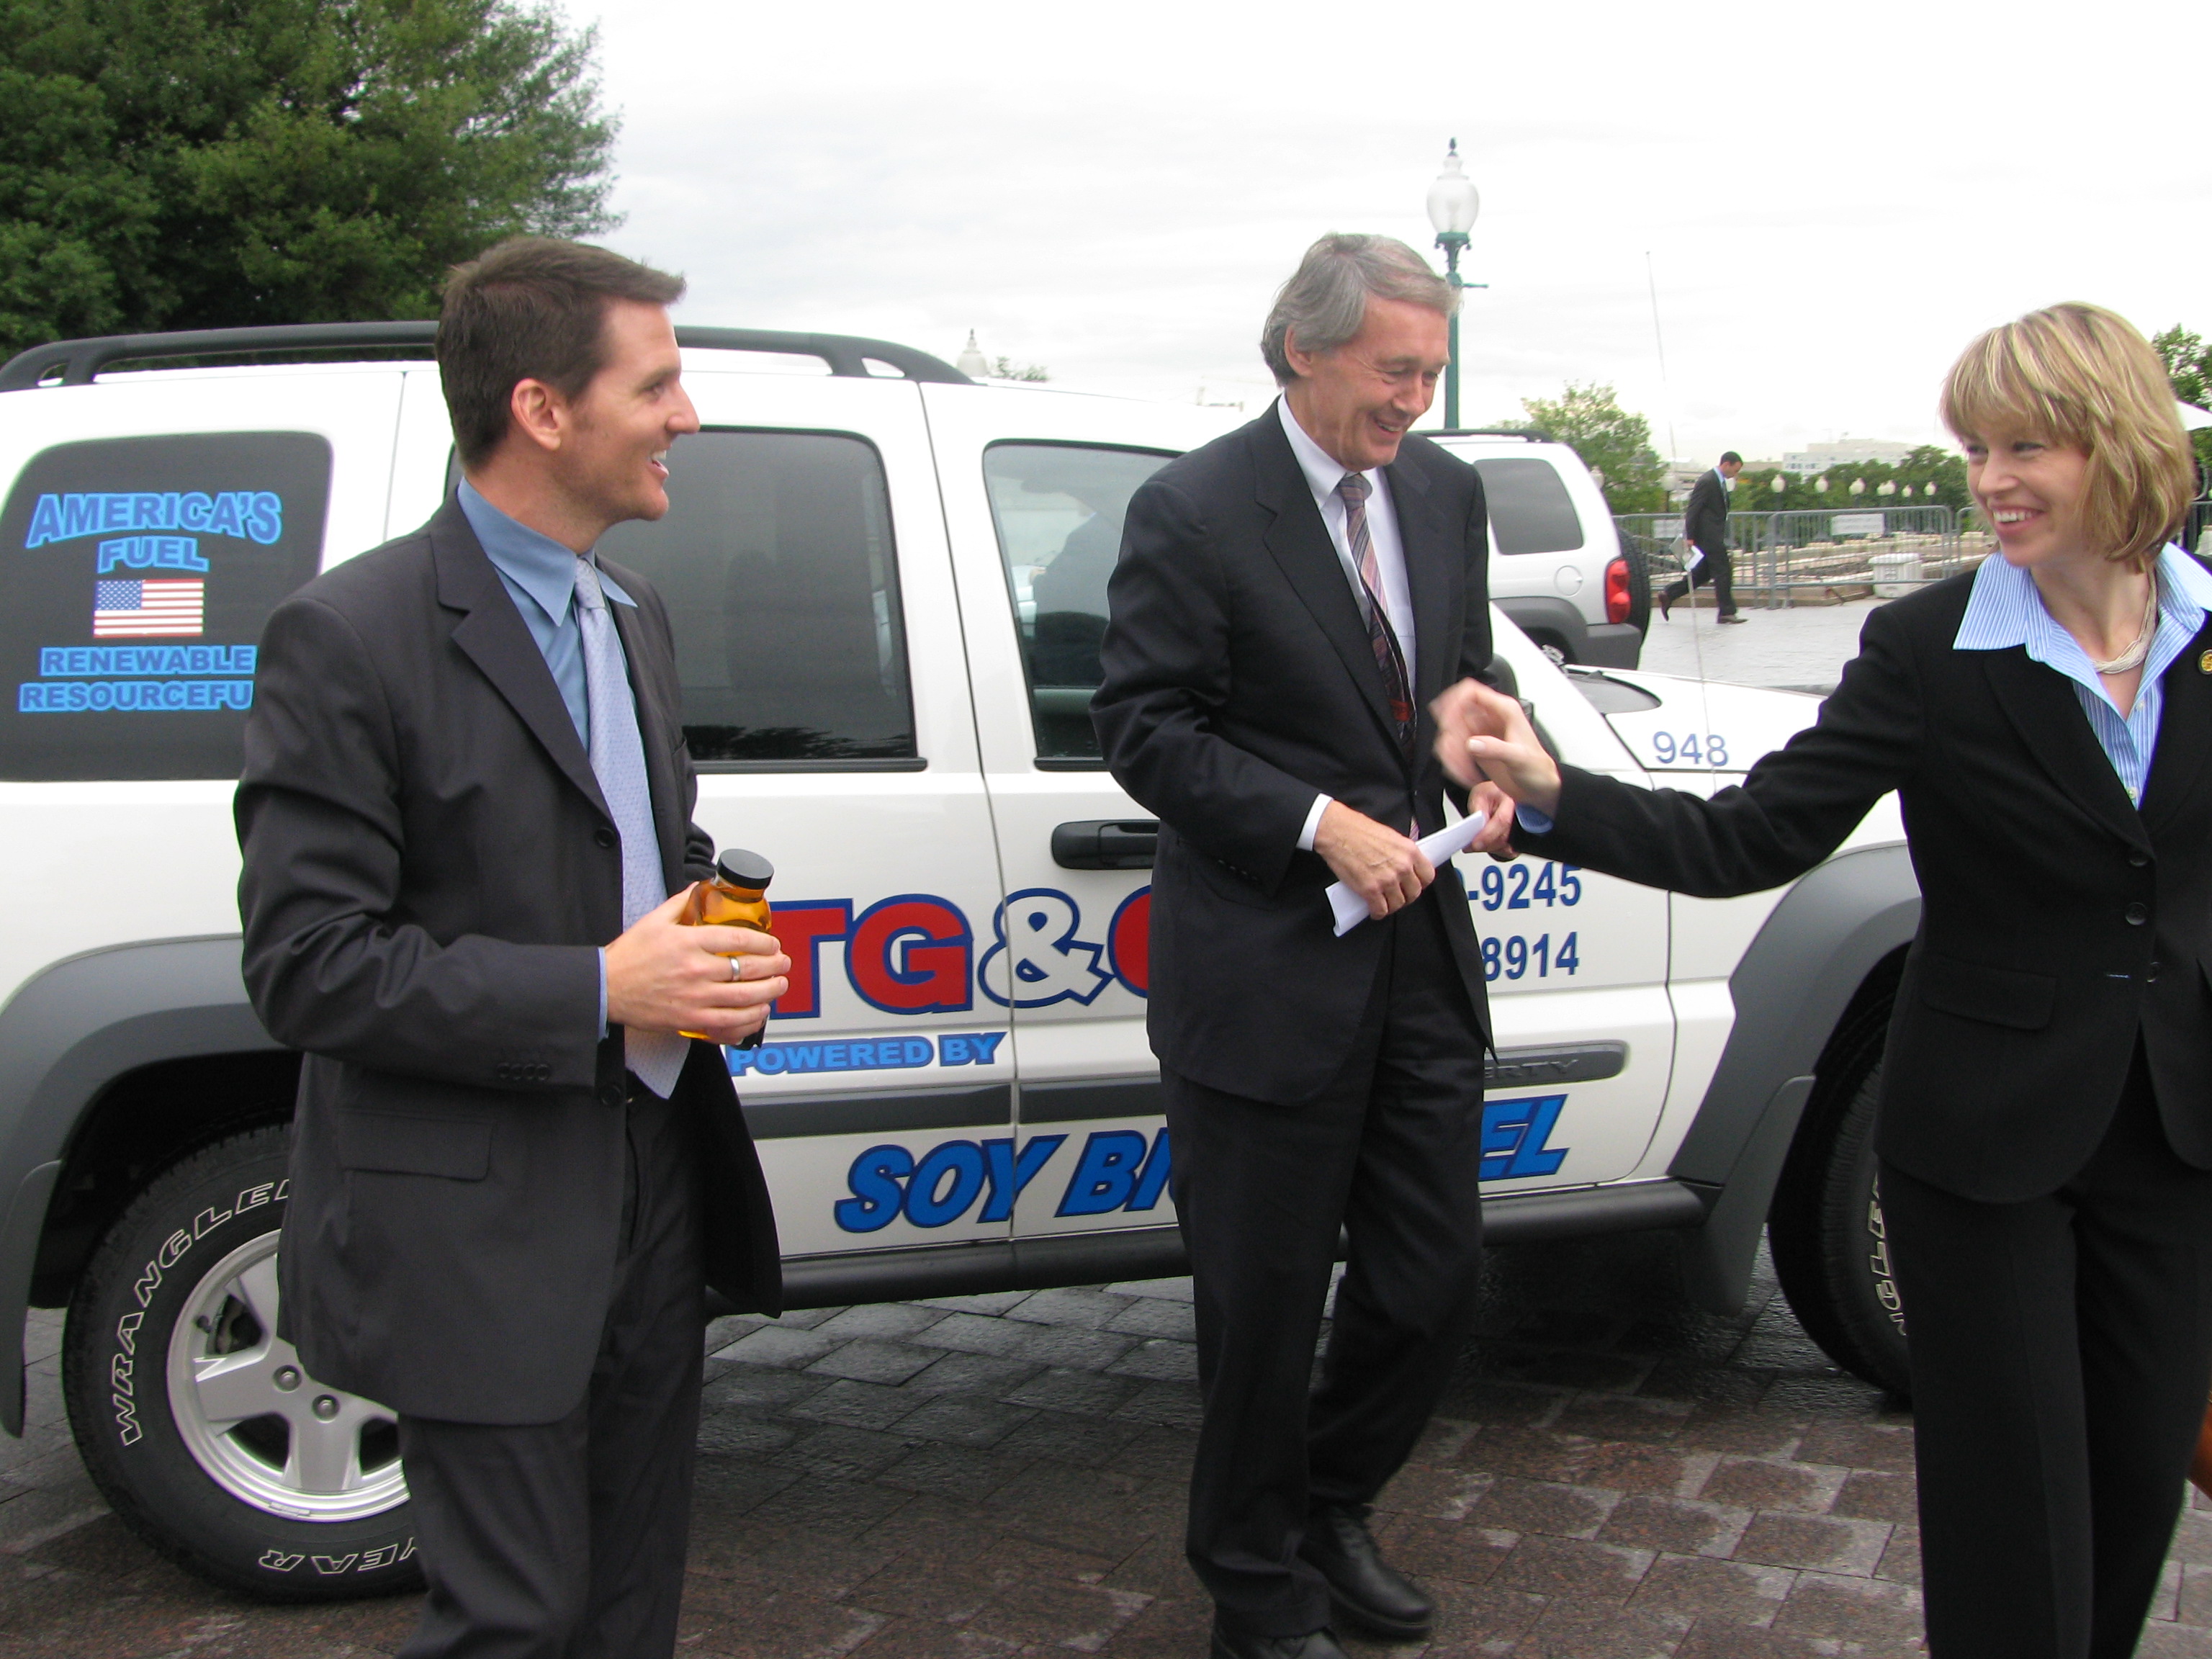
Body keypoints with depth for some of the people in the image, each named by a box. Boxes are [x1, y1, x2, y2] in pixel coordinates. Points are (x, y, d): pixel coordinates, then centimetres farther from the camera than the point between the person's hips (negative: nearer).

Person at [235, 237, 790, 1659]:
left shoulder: (630, 616, 11)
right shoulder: (350, 638, -15)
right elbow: (306, 965, -18)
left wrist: (716, 940, -1)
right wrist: (593, 992, -22)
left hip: (655, 1194, 8)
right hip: (480, 1233, -7)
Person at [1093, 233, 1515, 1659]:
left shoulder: (1447, 491, 8)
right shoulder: (1193, 511, -11)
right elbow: (1143, 727, -12)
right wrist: (1320, 825, -20)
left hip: (1421, 951, 6)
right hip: (1267, 968, -6)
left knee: (1435, 1280, 13)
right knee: (1265, 1302, 8)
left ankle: (1333, 1508, 40)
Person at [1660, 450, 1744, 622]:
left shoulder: (1720, 482, 16)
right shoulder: (1707, 482, -14)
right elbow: (1693, 509, -18)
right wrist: (1689, 537, -22)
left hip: (1713, 536, 10)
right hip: (1708, 536, -10)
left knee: (1703, 573, 11)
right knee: (1723, 572, -6)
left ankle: (1668, 594, 13)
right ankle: (1726, 611, 0)